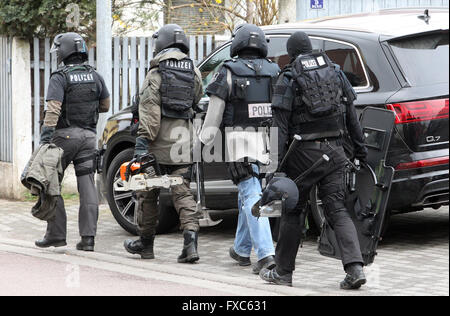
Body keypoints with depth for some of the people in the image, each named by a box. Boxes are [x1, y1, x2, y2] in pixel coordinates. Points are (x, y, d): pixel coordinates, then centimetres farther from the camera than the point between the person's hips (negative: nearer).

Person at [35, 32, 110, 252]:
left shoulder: (60, 78, -10)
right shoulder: (95, 77, 7)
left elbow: (53, 110, -20)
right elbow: (105, 105, 19)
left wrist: (45, 139, -23)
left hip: (65, 135, -5)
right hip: (89, 135, 5)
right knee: (87, 186, 2)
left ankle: (56, 234, 6)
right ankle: (88, 238, -3)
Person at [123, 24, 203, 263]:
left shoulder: (157, 71, -7)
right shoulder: (193, 71, 9)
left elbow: (149, 107, -14)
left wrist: (143, 138, -17)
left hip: (160, 140, -4)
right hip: (184, 137, 4)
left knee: (148, 191, 9)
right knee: (182, 192, 3)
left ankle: (146, 243, 18)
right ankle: (191, 239, -15)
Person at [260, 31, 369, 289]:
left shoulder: (288, 79, -4)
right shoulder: (336, 72, 9)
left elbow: (280, 124, -10)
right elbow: (351, 115, 11)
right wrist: (360, 149, 18)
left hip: (304, 152, -3)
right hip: (334, 150, 4)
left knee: (293, 211, 9)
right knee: (338, 210, 3)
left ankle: (284, 271, 17)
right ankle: (355, 268, -12)